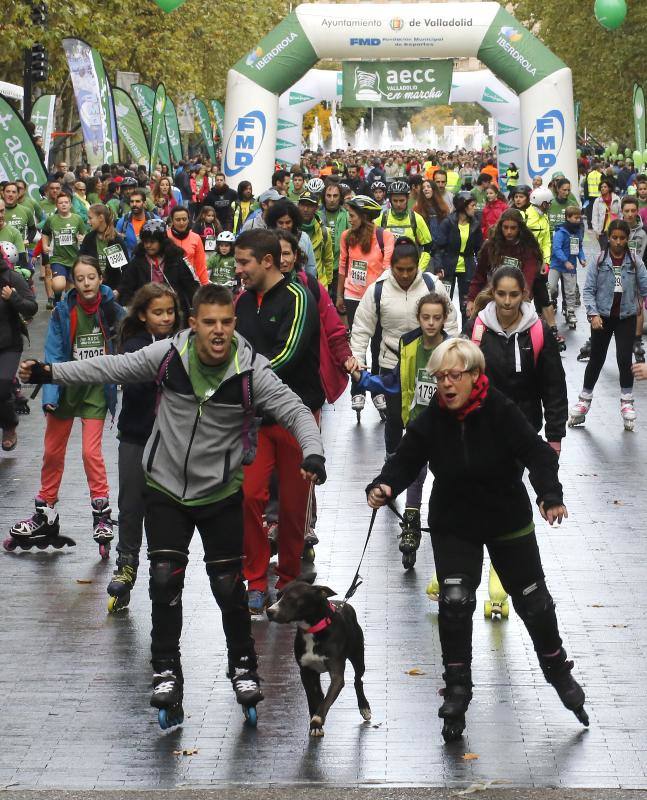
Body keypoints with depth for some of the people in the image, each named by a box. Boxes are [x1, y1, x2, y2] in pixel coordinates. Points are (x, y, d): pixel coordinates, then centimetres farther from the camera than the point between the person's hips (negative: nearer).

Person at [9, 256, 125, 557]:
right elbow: (53, 355, -13)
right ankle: (45, 513, 28)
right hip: (66, 386, 2)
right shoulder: (63, 312, -10)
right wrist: (50, 394, -22)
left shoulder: (112, 310, -9)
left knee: (91, 451, -11)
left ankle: (102, 513, 5)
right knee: (53, 451, 12)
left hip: (97, 388, -2)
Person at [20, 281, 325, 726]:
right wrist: (49, 372, -1)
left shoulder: (252, 371, -16)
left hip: (222, 492, -1)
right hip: (166, 488, 1)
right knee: (165, 580, -5)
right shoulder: (167, 355, -11)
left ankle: (243, 667, 25)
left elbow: (296, 411, -17)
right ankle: (166, 671, 11)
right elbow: (111, 369, 1)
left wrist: (312, 453, -36)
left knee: (229, 585, 4)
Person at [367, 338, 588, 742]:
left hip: (509, 522, -1)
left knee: (533, 599, 13)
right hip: (453, 526, 1)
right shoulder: (430, 421, -12)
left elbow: (537, 453, -24)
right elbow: (406, 461, -13)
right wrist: (384, 487, -34)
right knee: (454, 602, -12)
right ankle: (457, 689, 3)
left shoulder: (502, 411, -20)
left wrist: (551, 495, -40)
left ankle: (558, 671, 37)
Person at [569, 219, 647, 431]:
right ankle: (584, 400, 26)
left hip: (626, 318, 0)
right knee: (596, 359, 10)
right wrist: (593, 314, -16)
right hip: (602, 317, 0)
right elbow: (588, 290, -5)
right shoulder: (599, 260, -5)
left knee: (624, 359, -7)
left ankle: (626, 402, 12)